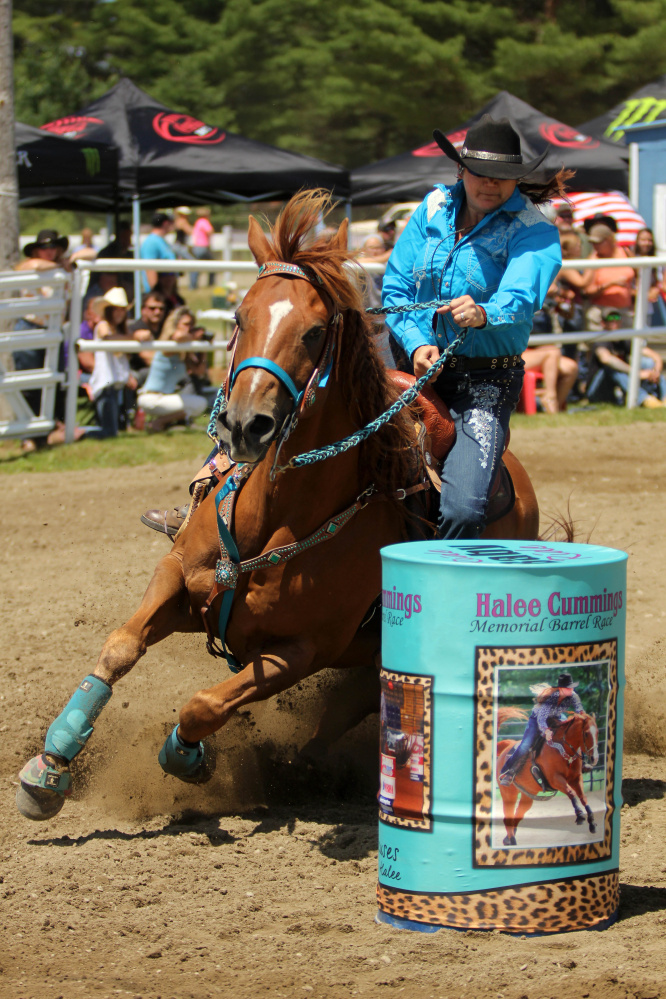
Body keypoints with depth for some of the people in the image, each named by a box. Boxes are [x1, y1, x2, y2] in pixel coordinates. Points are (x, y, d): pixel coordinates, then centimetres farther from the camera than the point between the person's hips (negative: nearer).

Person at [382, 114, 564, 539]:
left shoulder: (533, 230, -8)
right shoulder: (435, 208, 5)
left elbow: (521, 297, -27)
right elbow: (396, 288, 5)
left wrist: (484, 313, -50)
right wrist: (416, 344, -13)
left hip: (487, 380, -4)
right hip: (419, 365, 5)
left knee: (462, 509, -20)